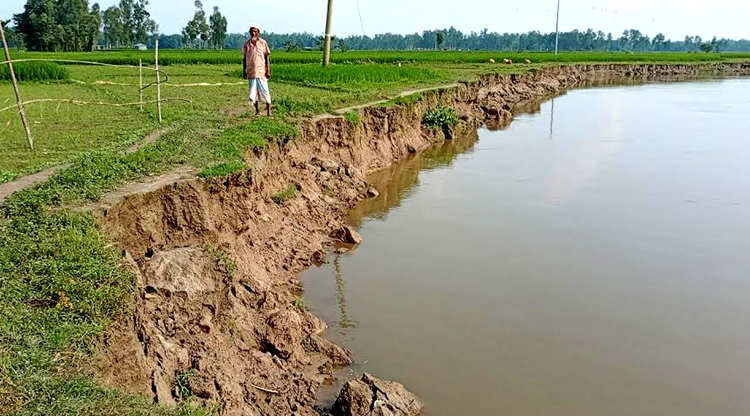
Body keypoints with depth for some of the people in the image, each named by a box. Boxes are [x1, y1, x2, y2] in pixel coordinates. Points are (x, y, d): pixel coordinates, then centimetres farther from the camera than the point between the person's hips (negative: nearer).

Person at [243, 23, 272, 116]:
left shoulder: (263, 43, 0)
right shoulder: (247, 44, 7)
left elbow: (267, 56, 1)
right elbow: (245, 58, 13)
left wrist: (268, 70, -5)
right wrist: (244, 71, 10)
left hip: (261, 71, -3)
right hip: (251, 72, 3)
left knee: (264, 91, -3)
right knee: (253, 91, 4)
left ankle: (269, 110, 3)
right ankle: (257, 110, 14)